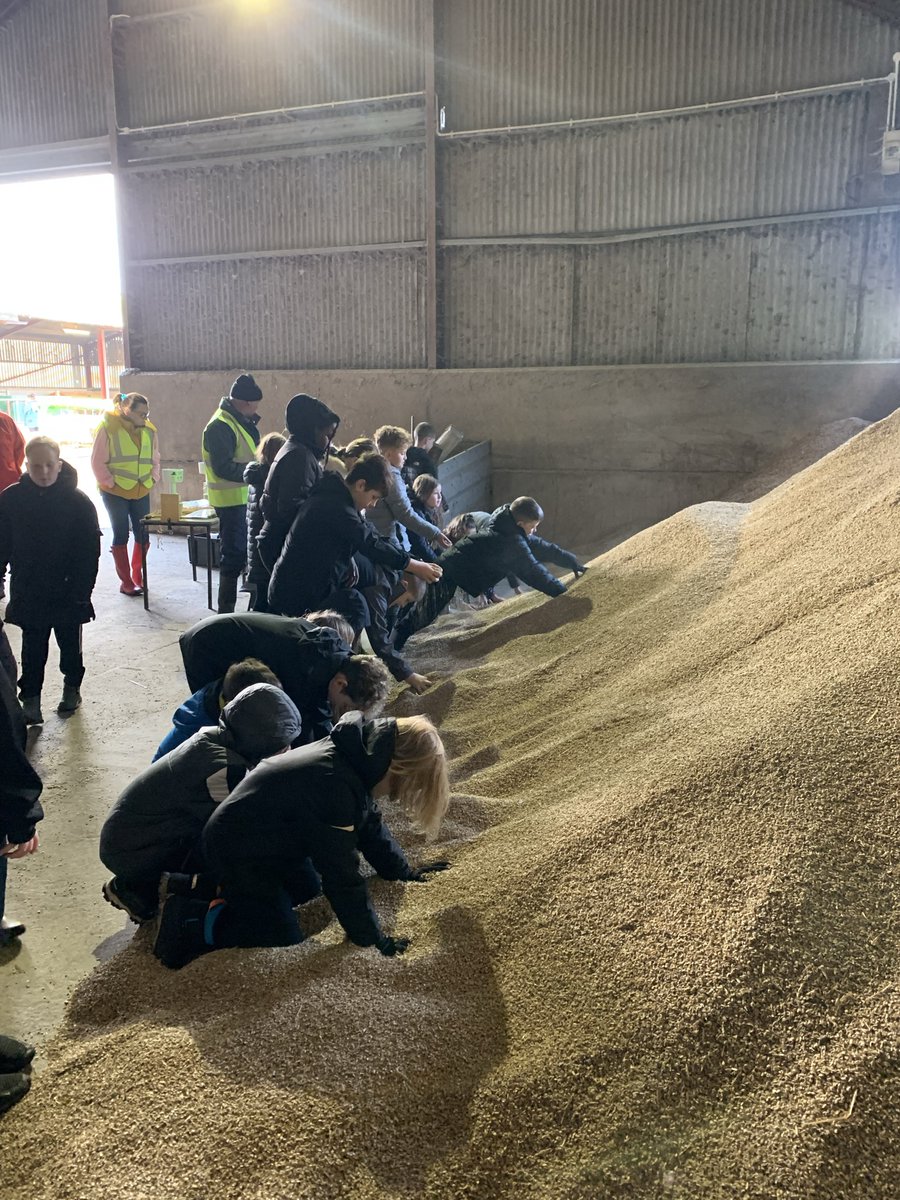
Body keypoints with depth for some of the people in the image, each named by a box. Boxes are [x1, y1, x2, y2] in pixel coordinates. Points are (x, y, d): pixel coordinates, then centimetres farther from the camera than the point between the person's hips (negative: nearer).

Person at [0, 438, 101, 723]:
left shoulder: (78, 501, -11)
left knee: (70, 644, 14)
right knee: (33, 648, 7)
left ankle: (72, 688, 34)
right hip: (27, 592, 1)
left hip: (68, 592, -1)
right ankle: (30, 698, 16)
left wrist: (82, 590, -13)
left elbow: (90, 550, -9)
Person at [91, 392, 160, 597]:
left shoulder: (149, 430, 4)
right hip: (115, 493, -4)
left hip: (141, 492, 4)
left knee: (143, 535, 5)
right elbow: (98, 461, -7)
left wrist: (153, 479, 4)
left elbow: (155, 458, 16)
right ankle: (126, 582, 9)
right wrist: (110, 482, -10)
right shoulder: (108, 428, -9)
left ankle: (138, 577, 21)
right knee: (121, 536, 2)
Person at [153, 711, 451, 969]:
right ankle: (189, 922, -2)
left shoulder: (354, 757, -6)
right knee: (284, 943, -7)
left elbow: (369, 824, 10)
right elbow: (341, 874, -28)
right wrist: (373, 940, -18)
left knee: (309, 891, 23)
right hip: (236, 852, -10)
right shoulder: (334, 785, -35)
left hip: (270, 839, 10)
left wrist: (403, 871, 15)